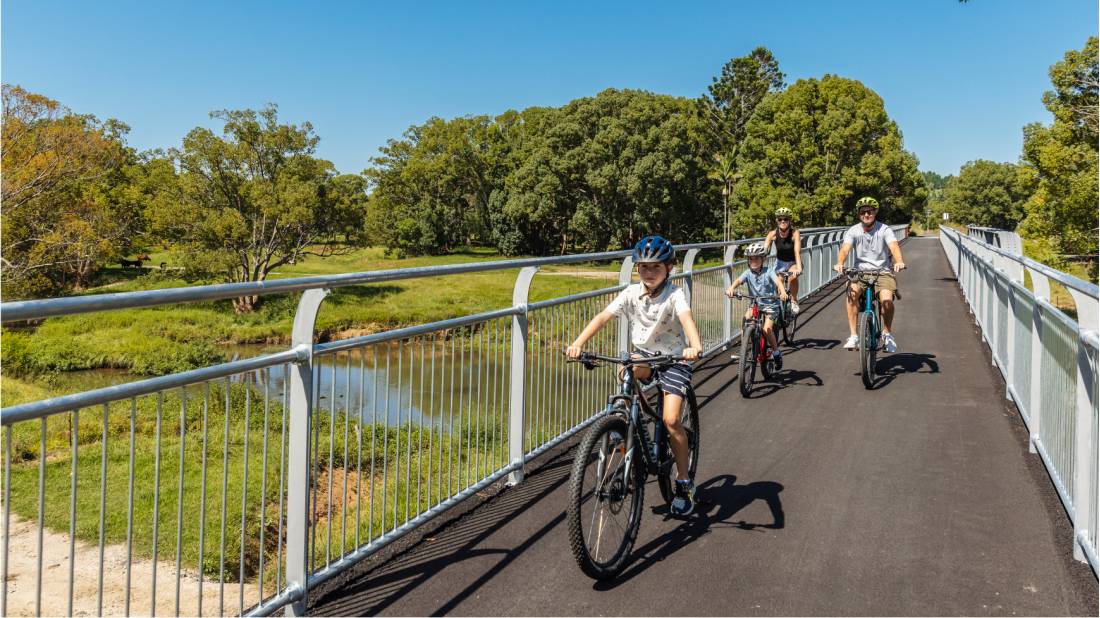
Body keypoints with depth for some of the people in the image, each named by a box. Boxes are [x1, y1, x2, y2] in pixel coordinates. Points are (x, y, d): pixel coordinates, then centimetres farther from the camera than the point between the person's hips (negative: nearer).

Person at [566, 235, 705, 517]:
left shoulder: (675, 295, -18)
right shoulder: (631, 293, -8)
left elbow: (687, 318, -37)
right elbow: (603, 317, -18)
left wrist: (695, 346, -58)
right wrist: (578, 342, -34)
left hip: (674, 358, -4)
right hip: (644, 353, 4)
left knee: (671, 420, -14)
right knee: (628, 371, -30)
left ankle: (684, 483, 4)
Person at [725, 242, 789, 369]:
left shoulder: (768, 272, -10)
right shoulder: (748, 273, -3)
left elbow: (778, 281, -28)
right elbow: (739, 280, -21)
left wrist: (783, 292, -49)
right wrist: (731, 288, -44)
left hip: (770, 305, -3)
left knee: (767, 329, -20)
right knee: (745, 318, -23)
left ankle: (776, 353, 6)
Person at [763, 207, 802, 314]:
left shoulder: (795, 234, -24)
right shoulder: (773, 234, -17)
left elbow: (797, 251, -36)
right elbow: (764, 250, -26)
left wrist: (799, 268, -51)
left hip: (793, 262, -3)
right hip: (780, 262, 3)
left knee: (792, 276, -33)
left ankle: (794, 301, -11)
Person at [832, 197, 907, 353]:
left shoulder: (884, 230, -6)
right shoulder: (853, 231, -2)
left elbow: (894, 246, -22)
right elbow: (845, 249, -18)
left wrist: (899, 261, -44)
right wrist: (839, 263, -41)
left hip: (882, 271, -1)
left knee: (887, 300, -27)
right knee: (852, 292, -30)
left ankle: (887, 333, 2)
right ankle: (853, 336, -23)